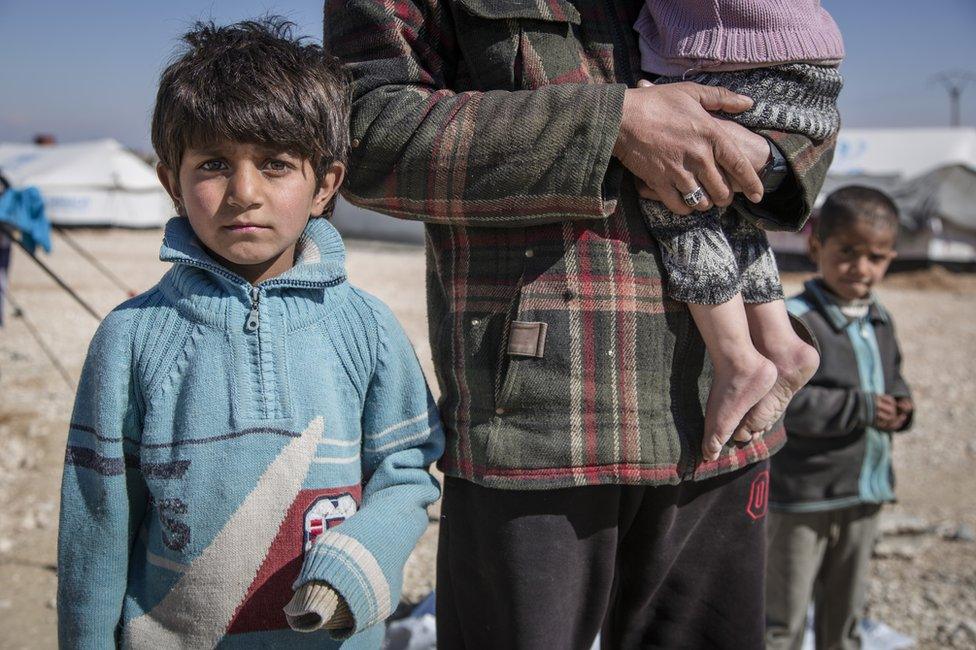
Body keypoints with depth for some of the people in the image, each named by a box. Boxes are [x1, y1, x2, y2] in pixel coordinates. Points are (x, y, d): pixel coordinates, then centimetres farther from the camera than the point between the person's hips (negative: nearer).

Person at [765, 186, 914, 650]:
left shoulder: (881, 321, 8)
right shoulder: (793, 319, -18)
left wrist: (899, 404, -2)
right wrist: (859, 408, -26)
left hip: (866, 490, 7)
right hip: (802, 493, -7)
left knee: (845, 612, 23)